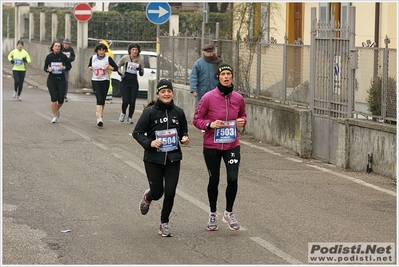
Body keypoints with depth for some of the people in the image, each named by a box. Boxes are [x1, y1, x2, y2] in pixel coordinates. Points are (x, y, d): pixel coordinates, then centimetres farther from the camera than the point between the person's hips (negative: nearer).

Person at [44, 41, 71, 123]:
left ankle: (57, 109, 34)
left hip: (61, 80, 0)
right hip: (51, 80, 0)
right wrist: (48, 69, -16)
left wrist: (64, 67, -16)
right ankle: (55, 115, 7)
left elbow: (69, 66, 4)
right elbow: (45, 67, 6)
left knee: (61, 100, 1)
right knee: (54, 98, -8)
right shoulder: (49, 57, -2)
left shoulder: (63, 56, -5)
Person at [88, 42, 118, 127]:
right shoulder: (93, 58, 4)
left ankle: (99, 114, 30)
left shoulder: (108, 58, -1)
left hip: (105, 81, 1)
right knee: (99, 99, -14)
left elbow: (116, 68, 1)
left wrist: (109, 67, -18)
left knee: (102, 100, 8)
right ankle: (99, 118, -22)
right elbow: (89, 66, 19)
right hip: (95, 81, -1)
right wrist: (90, 68, -4)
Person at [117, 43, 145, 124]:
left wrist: (140, 70, -15)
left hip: (134, 83, 2)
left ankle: (130, 117, 17)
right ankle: (123, 113, 22)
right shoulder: (125, 58, -2)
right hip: (125, 82, -2)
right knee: (126, 101, -9)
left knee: (132, 101, -2)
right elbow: (118, 66, 10)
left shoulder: (140, 61, 3)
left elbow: (142, 74, 7)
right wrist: (121, 74, -4)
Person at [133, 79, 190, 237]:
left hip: (173, 159, 2)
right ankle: (148, 197, 42)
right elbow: (137, 133, -4)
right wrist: (149, 143, -19)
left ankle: (164, 223, 17)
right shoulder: (150, 112, -8)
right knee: (157, 192, 3)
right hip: (153, 159, -2)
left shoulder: (178, 112, 3)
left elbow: (183, 131, 17)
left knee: (170, 192, -4)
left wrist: (184, 138, -4)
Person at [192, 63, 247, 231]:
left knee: (233, 179, -10)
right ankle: (213, 214, 29)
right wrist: (210, 124, -20)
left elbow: (243, 115, 18)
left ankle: (229, 213, 12)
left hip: (232, 145, 2)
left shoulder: (238, 98, 0)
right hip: (212, 146, -2)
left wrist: (242, 121, -4)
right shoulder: (208, 97, -10)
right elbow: (196, 119, -3)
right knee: (214, 180, 8)